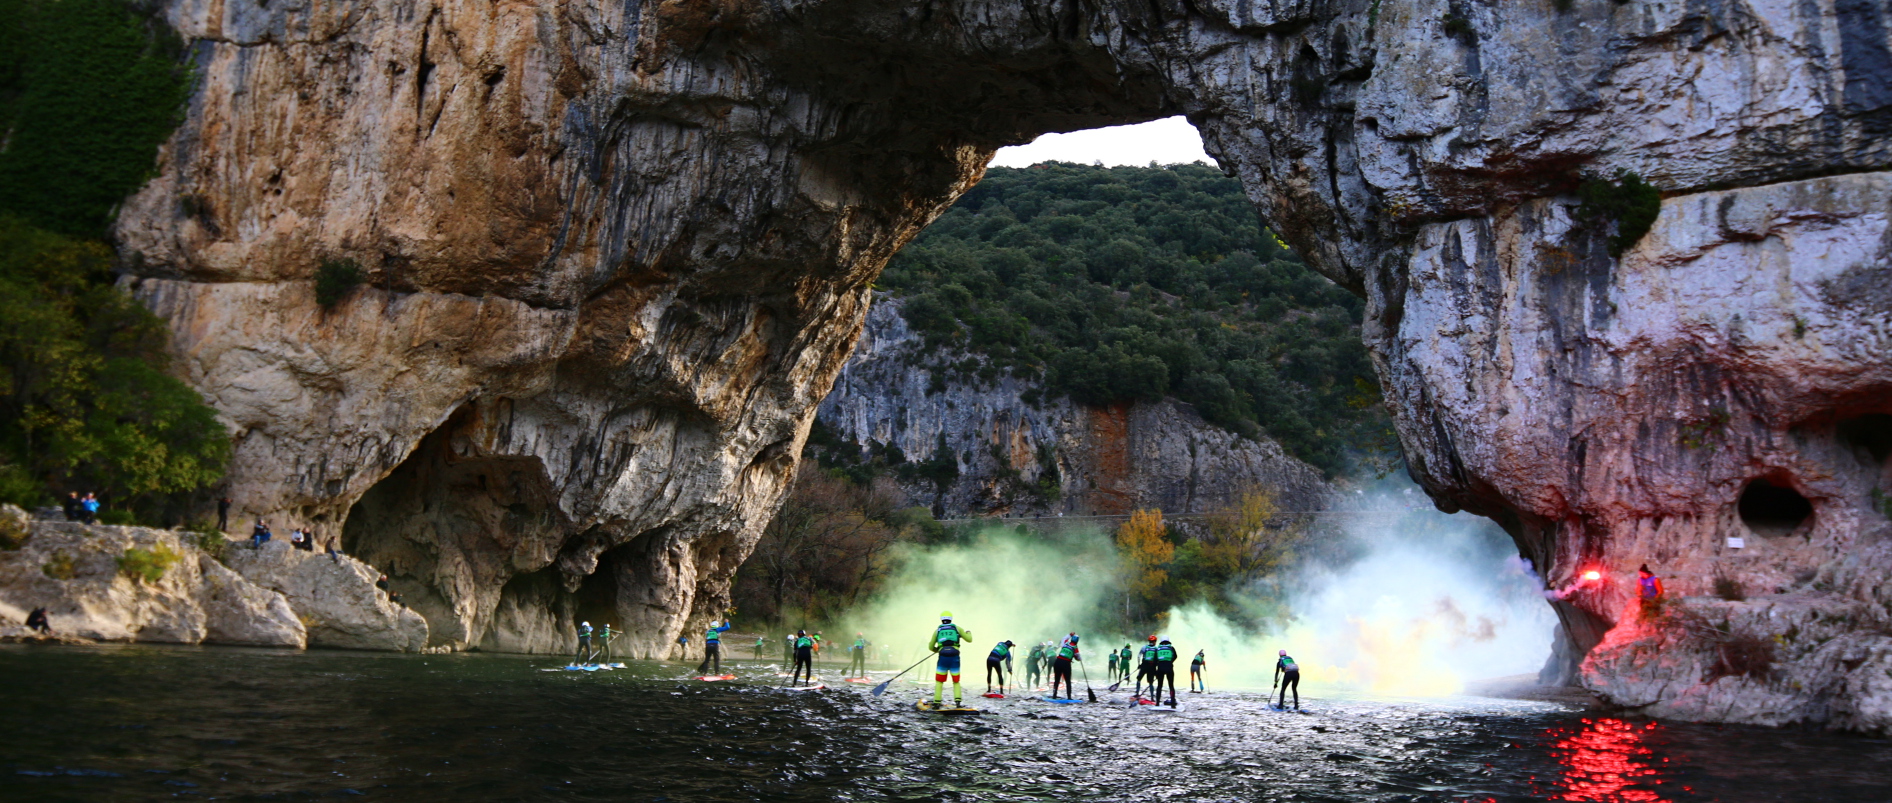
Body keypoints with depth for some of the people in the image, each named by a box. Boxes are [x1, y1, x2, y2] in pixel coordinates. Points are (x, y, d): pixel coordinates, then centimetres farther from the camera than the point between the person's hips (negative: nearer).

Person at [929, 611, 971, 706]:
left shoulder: (937, 630, 14)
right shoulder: (957, 628, 13)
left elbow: (931, 647, 18)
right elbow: (969, 639, 16)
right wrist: (968, 632, 38)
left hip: (943, 658, 0)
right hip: (955, 658, 0)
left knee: (939, 681, 12)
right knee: (956, 682, 14)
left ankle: (936, 702, 1)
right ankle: (958, 699, -5)